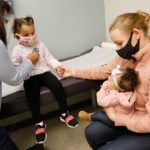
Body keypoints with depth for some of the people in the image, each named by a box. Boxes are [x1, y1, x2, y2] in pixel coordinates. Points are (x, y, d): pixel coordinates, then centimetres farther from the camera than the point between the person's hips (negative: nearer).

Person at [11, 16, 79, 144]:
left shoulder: (40, 44, 9)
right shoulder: (17, 50, 1)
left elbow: (49, 58, 9)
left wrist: (57, 65, -8)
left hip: (44, 72, 2)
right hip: (30, 77, -2)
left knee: (57, 86, -23)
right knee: (32, 97, -24)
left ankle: (65, 114, -4)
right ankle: (39, 124, -5)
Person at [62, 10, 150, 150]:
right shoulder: (129, 54, -8)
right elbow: (104, 70, 8)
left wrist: (116, 117, -17)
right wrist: (73, 72, 10)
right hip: (131, 112, 7)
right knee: (92, 133, 5)